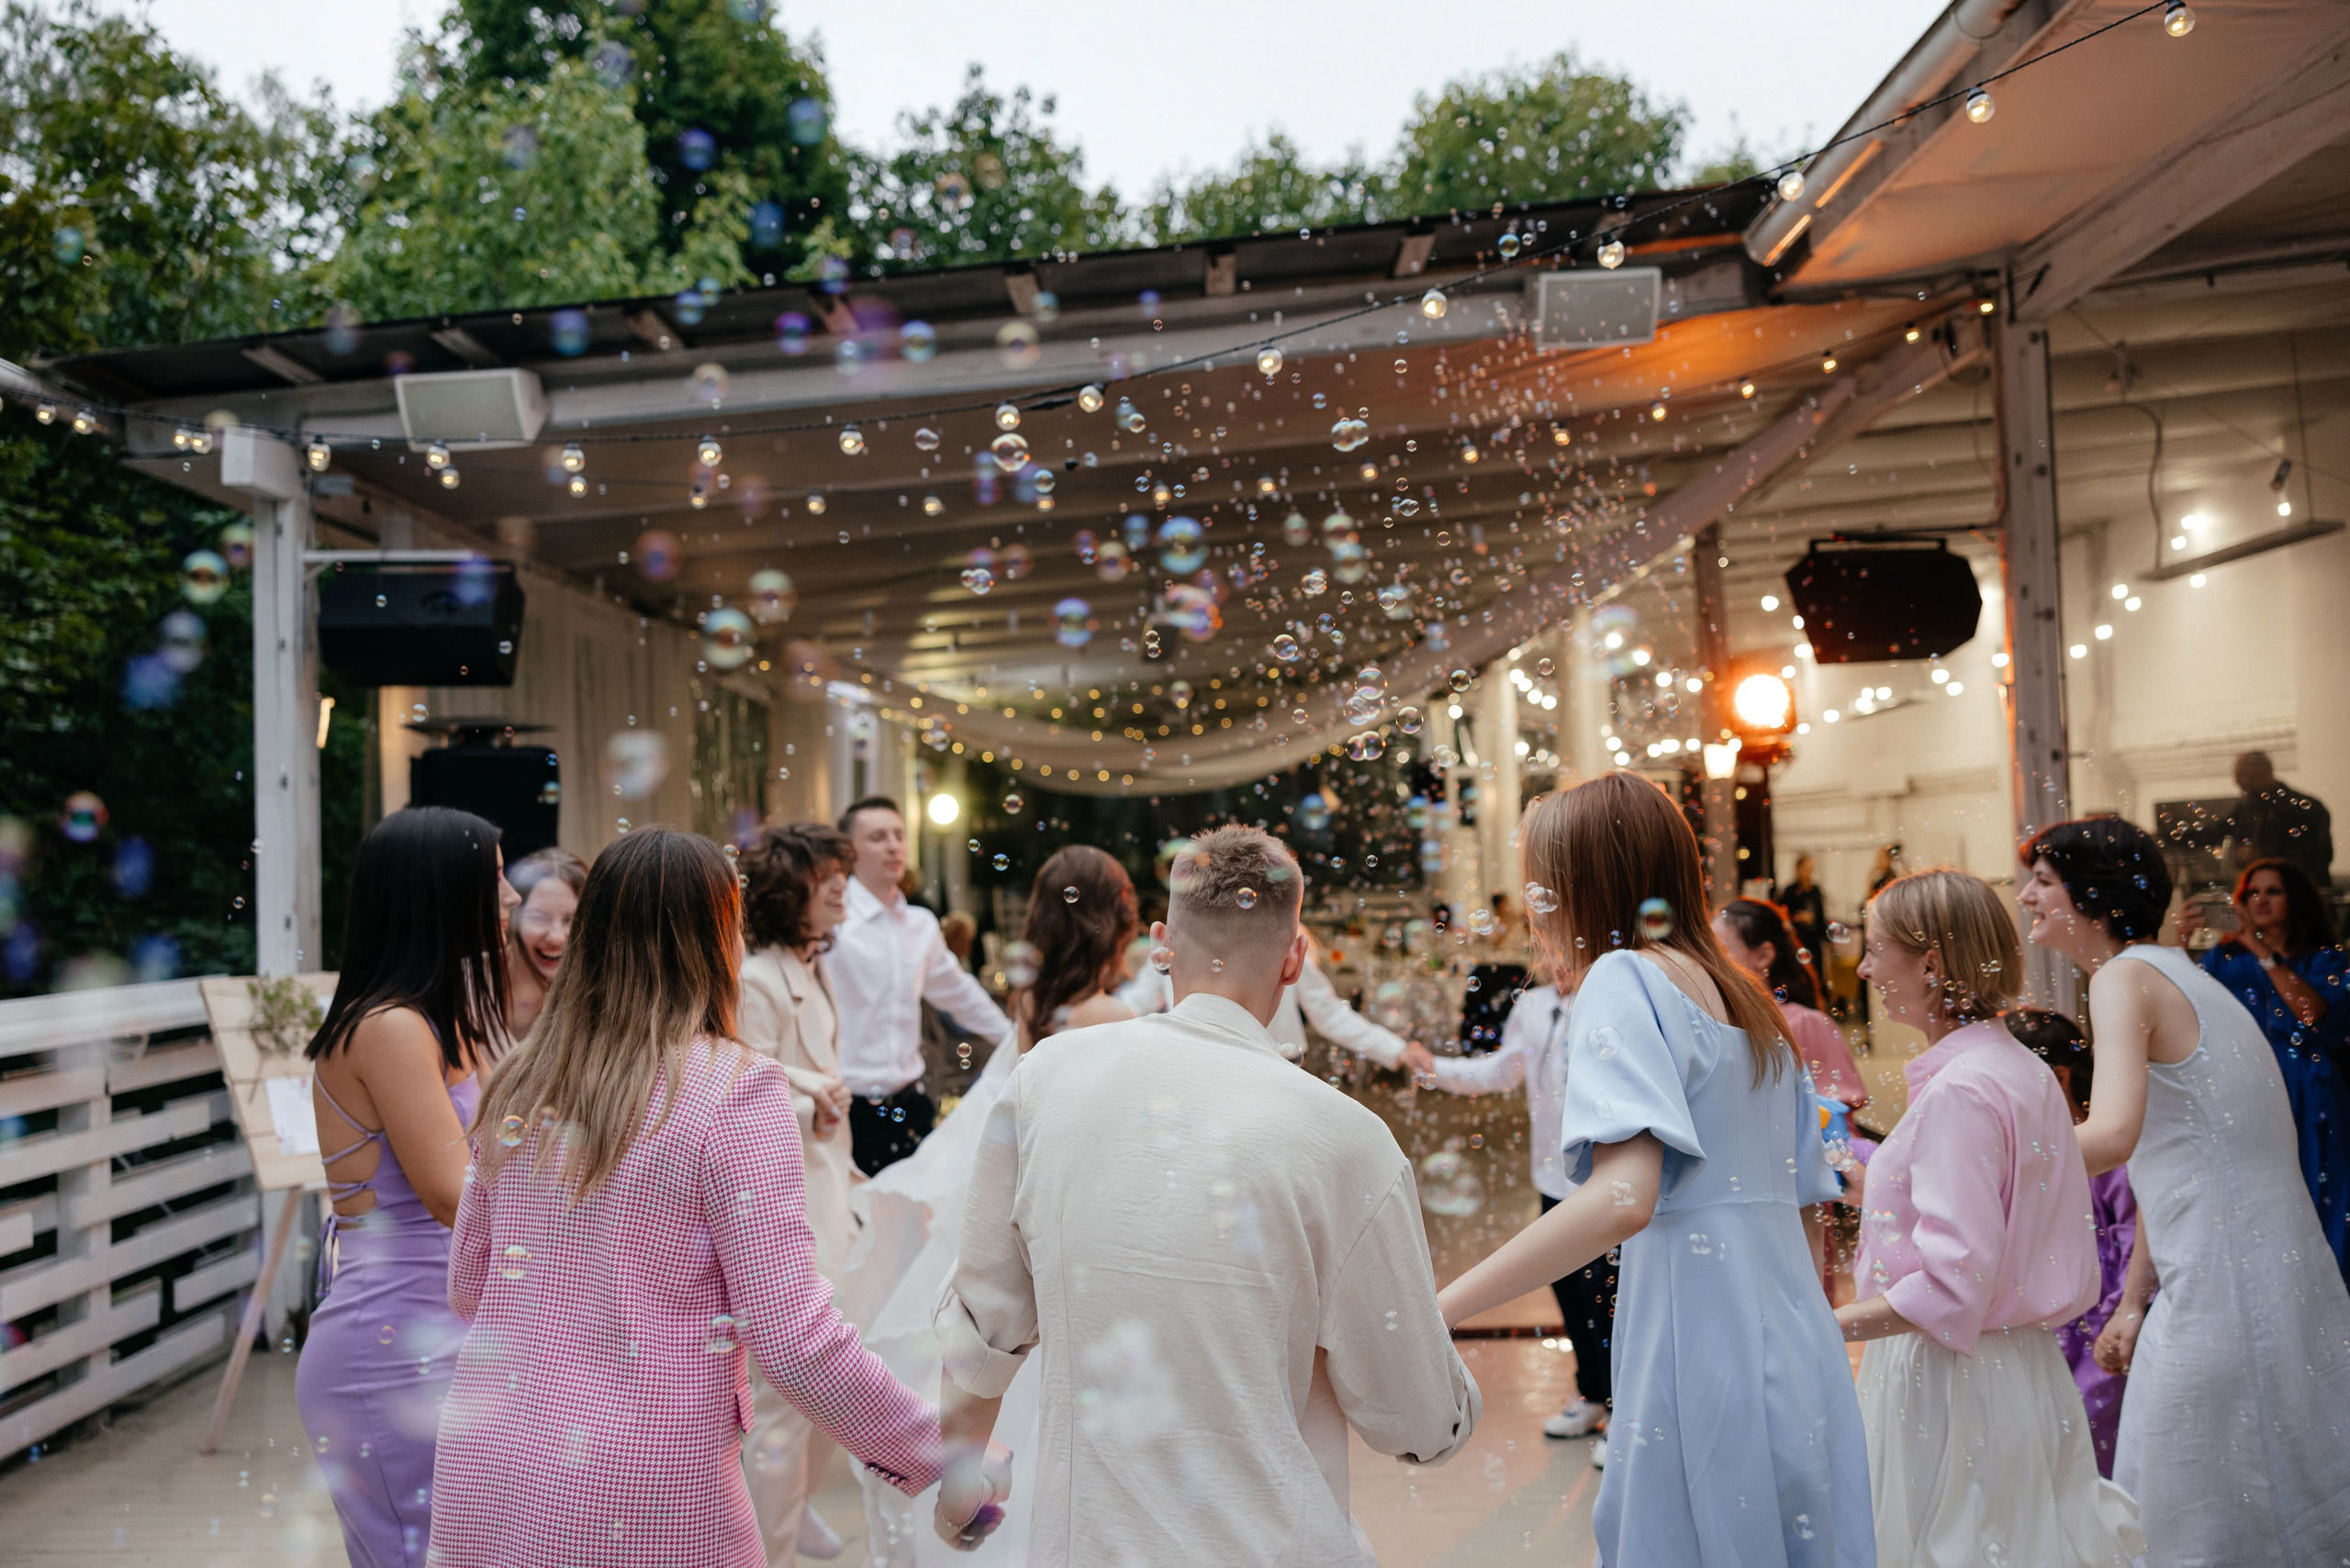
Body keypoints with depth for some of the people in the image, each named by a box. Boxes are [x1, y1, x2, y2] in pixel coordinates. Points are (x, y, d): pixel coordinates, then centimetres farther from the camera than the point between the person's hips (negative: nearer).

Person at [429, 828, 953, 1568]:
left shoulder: (517, 1083, 3)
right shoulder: (736, 1088, -15)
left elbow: (465, 1289, 15)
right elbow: (792, 1338, -19)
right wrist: (944, 1456, -9)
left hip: (480, 1479, 6)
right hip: (636, 1507, -5)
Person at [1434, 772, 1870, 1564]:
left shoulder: (1625, 976, -10)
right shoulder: (1744, 997, 16)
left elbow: (1623, 1199, -25)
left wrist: (1434, 1311, -26)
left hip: (1700, 1348, -9)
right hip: (1791, 1343, 9)